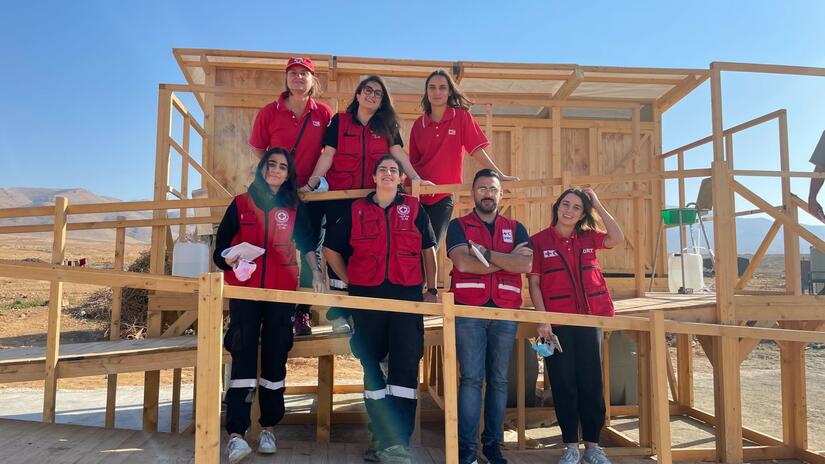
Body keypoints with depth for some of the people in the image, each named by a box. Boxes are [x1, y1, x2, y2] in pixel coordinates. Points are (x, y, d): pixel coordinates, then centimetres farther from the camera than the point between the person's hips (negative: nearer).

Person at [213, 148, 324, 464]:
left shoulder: (295, 208, 10)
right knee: (243, 356, -10)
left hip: (282, 292, 1)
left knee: (275, 358, 5)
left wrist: (315, 270, -3)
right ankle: (236, 434, -9)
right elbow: (220, 247, 5)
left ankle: (268, 428, 17)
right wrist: (232, 260, -16)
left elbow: (308, 241, 13)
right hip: (245, 290, -1)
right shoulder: (240, 204, 8)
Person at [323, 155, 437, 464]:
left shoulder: (413, 209, 9)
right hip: (368, 298, 1)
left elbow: (428, 250, 12)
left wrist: (432, 290, 7)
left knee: (406, 366, -5)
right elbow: (331, 249, 13)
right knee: (372, 366, 7)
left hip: (407, 296, 0)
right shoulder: (356, 210, 9)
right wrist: (350, 282, 6)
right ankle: (381, 437, 20)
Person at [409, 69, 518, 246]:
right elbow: (413, 162, 11)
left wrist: (500, 175, -7)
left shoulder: (461, 116, -2)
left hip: (443, 197, -2)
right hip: (417, 194, 2)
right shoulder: (418, 124, 6)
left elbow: (477, 149, -3)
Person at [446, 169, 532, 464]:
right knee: (471, 378, -4)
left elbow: (526, 265, -3)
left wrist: (486, 253, -11)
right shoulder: (458, 226, 8)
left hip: (505, 312, 3)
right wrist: (508, 259, -5)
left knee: (499, 380, 7)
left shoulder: (515, 228, 15)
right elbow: (463, 263, -11)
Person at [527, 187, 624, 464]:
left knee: (591, 384, 7)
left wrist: (597, 205, -2)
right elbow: (534, 283, -1)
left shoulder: (588, 238, 11)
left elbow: (617, 239, -8)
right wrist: (542, 320, -10)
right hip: (557, 323, -2)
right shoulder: (539, 241, 2)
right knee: (564, 385, 4)